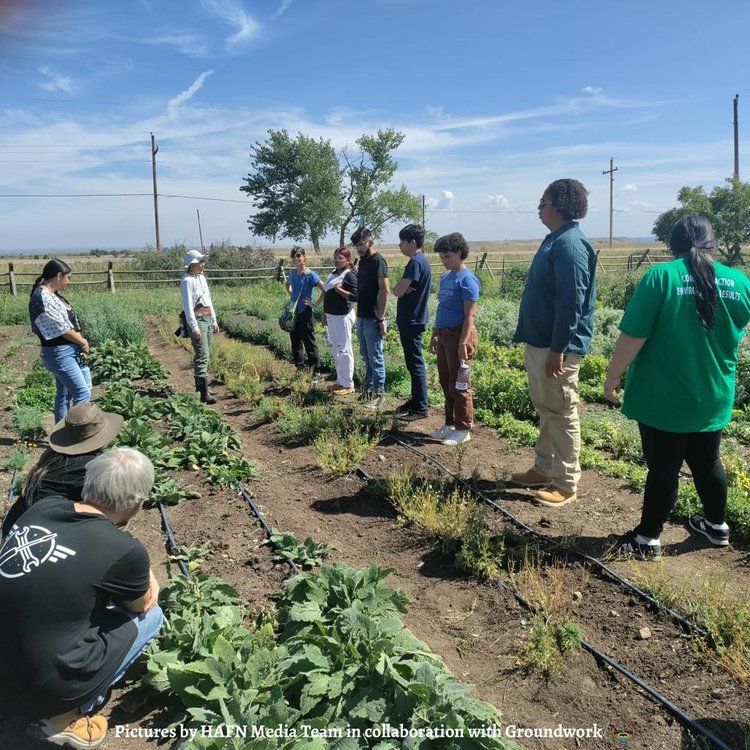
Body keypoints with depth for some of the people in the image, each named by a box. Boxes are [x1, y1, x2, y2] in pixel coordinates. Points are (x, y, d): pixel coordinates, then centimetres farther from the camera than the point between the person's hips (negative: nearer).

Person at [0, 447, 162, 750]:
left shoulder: (41, 507, -5)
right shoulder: (125, 552, -23)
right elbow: (142, 605, 2)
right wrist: (148, 580, 21)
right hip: (45, 689, -6)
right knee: (151, 616, 10)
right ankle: (65, 716, 5)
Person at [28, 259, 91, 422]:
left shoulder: (53, 294, 9)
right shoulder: (42, 298, -21)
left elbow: (69, 322, 11)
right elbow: (62, 328, -19)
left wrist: (81, 342, -2)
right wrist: (83, 342, -4)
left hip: (68, 351, 10)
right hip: (59, 354, -10)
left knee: (64, 394, 17)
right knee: (83, 394, -10)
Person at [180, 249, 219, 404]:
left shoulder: (202, 278, 14)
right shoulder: (188, 281, -12)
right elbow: (188, 306, -17)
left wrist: (214, 321, 19)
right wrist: (194, 328, -21)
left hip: (208, 319, 9)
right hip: (197, 320, -9)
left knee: (206, 354, 14)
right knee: (202, 355, -13)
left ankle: (200, 385, 26)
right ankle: (204, 393, -16)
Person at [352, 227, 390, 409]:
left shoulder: (378, 261, -14)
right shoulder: (362, 261, 13)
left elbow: (385, 291, -19)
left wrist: (380, 318, -20)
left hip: (372, 319, -9)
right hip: (362, 317, 9)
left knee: (375, 357, -1)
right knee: (366, 356, 17)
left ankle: (379, 394, 8)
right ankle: (369, 388, 28)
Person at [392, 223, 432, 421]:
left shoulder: (415, 262, -18)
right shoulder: (420, 261, 15)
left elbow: (397, 291, -21)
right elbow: (400, 291, 13)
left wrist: (400, 288, -1)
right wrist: (403, 288, -8)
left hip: (412, 321, -10)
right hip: (411, 320, 10)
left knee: (415, 364, -4)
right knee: (413, 363, 16)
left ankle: (421, 408, 2)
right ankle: (416, 400, 26)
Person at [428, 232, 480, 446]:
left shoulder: (467, 280, -13)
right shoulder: (445, 277, 13)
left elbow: (469, 315, -17)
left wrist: (463, 342, -22)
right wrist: (435, 335, 20)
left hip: (459, 335, -9)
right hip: (444, 335, 9)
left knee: (458, 385, -2)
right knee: (445, 382, 15)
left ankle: (463, 429, 9)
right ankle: (450, 423, 27)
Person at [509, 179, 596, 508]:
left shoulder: (570, 245, -17)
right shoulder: (554, 240, 14)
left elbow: (571, 302, -23)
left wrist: (558, 350, -24)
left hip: (556, 348, -10)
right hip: (539, 342, 10)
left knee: (561, 414, -1)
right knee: (546, 410, 18)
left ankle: (565, 484, 11)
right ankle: (544, 469, 31)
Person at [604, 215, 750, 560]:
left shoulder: (660, 276, -16)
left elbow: (632, 337, -19)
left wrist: (613, 377, -8)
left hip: (664, 400, -4)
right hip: (713, 400, 5)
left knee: (663, 468, 5)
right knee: (707, 462, 21)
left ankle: (648, 539, 17)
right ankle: (716, 525, 38)